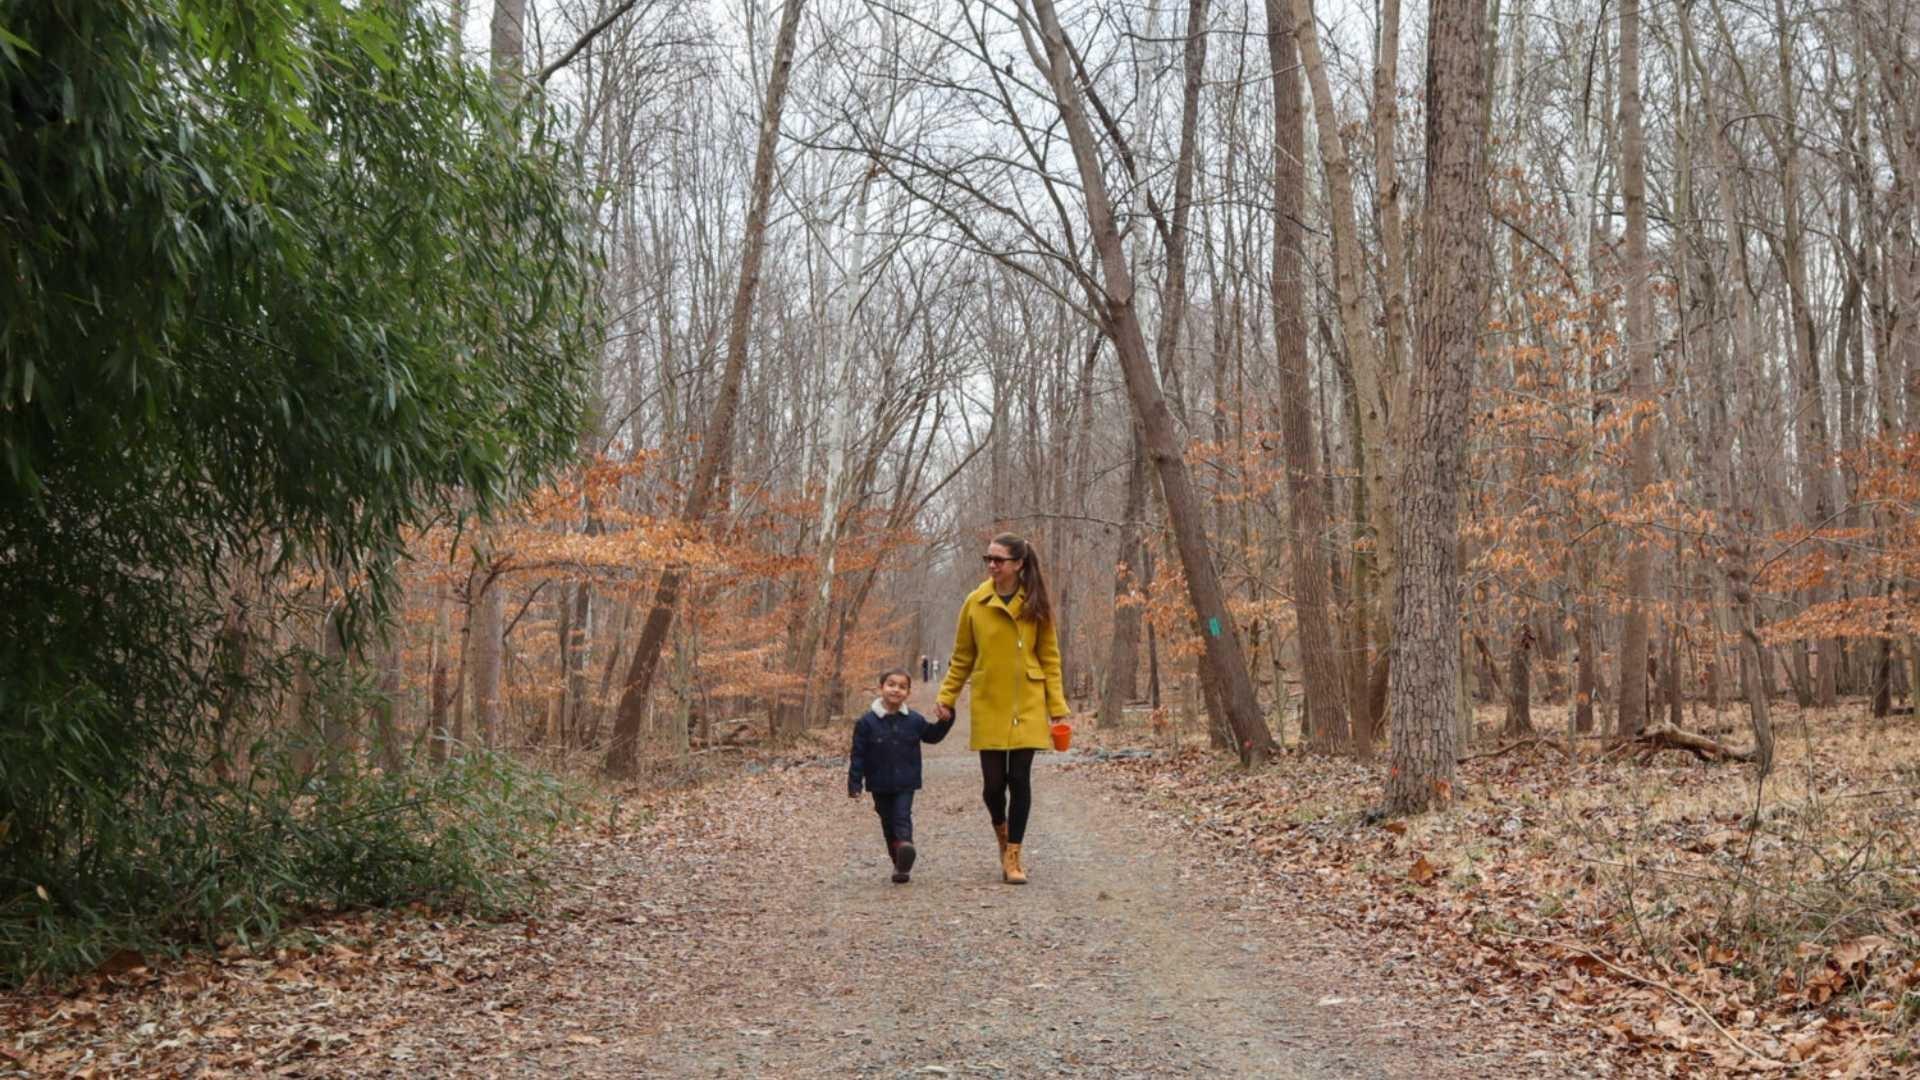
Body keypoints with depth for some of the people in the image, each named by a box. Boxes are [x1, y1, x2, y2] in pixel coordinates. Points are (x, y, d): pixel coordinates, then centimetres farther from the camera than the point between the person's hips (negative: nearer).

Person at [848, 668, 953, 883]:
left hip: (905, 784, 0)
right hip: (880, 785, 0)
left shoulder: (914, 720, 0)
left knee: (902, 818, -14)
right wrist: (854, 784, -7)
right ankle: (899, 863, 19)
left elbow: (932, 735, 18)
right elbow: (858, 755, -5)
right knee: (888, 823, 9)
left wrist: (945, 722, 1)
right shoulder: (867, 722, -6)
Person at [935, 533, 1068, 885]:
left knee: (1019, 779, -3)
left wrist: (1057, 709, -3)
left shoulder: (1037, 604, -1)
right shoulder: (975, 603, 0)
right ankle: (1003, 836, 33)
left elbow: (1050, 658, 2)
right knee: (993, 782, 2)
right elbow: (962, 657, 8)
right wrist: (947, 697, 1)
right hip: (988, 705, 1)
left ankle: (1013, 857, 8)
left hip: (1027, 706, -1)